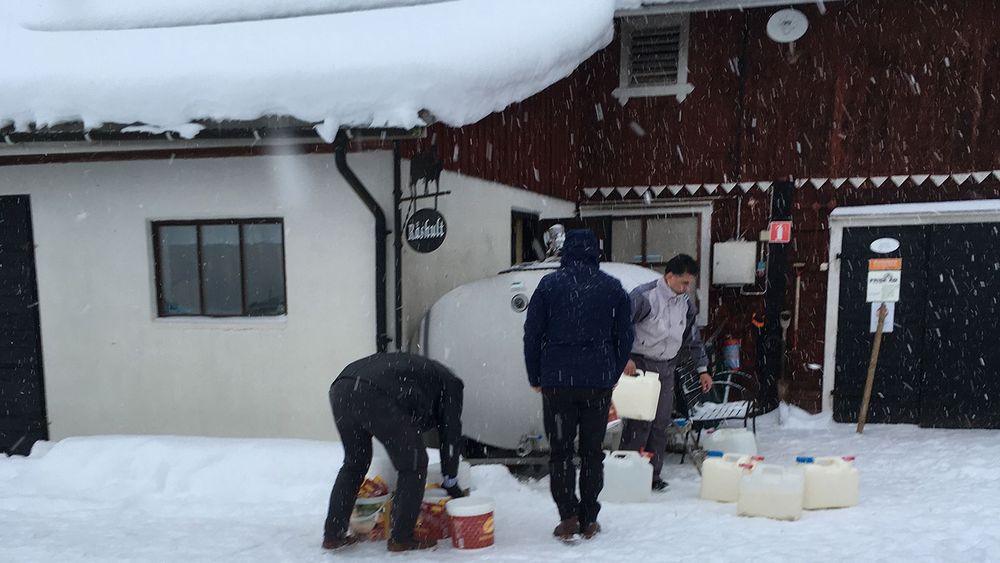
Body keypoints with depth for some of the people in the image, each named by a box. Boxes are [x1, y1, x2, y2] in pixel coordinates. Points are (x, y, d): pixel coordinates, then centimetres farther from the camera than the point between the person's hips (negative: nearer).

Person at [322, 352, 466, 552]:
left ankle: (333, 535, 30)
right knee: (413, 465, 12)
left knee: (354, 463, 27)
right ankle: (401, 539, 16)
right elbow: (451, 432, 21)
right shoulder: (450, 384, 23)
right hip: (377, 395, -8)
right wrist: (451, 481, 31)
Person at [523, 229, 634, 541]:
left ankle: (568, 516, 3)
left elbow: (532, 333, -1)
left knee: (560, 450, 8)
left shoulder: (549, 284, -1)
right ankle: (589, 520, 16)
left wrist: (535, 377, 8)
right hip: (599, 381, 2)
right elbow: (624, 336, 8)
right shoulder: (613, 287, 5)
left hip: (557, 380, -2)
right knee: (592, 451, 11)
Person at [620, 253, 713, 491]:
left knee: (661, 423, 8)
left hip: (667, 368, 6)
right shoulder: (644, 295, -14)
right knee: (639, 421, -9)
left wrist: (702, 369, 17)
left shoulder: (686, 303, 8)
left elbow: (694, 338, 18)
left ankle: (653, 474, 18)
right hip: (640, 365, -6)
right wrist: (626, 358, -19)